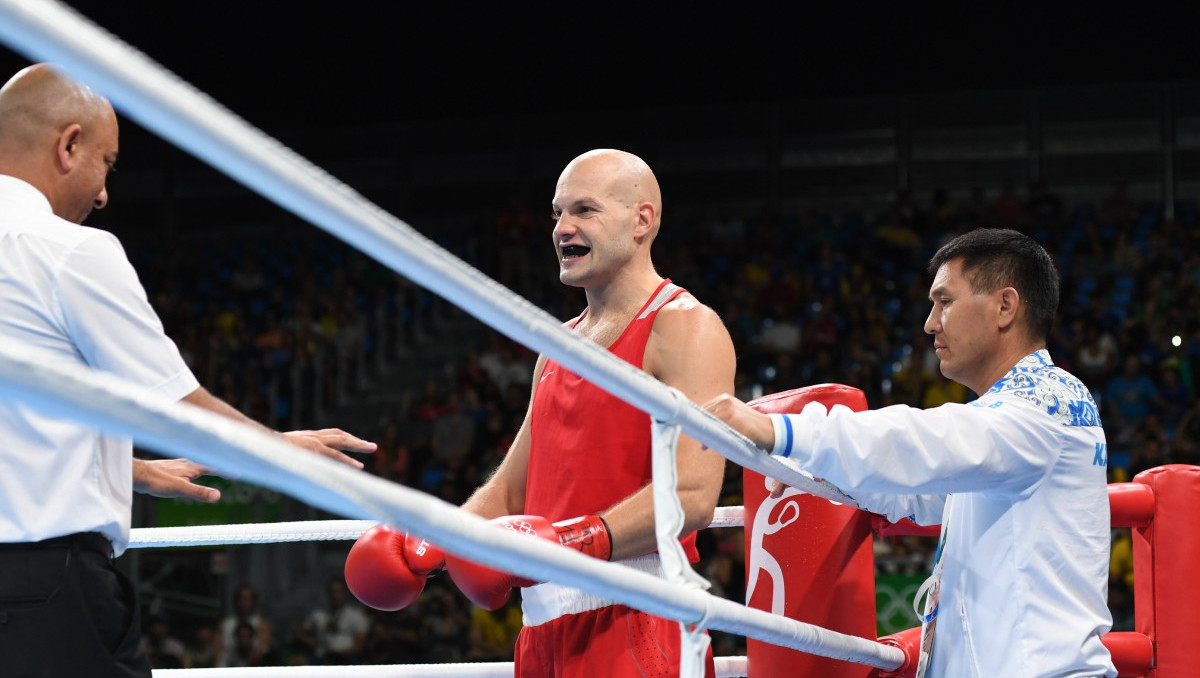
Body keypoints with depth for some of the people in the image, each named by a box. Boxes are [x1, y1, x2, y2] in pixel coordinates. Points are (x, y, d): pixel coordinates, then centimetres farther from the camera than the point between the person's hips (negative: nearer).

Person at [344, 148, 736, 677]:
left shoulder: (685, 329, -5)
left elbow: (693, 495, -18)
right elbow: (510, 489, 24)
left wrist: (569, 542, -26)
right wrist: (432, 545, 5)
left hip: (632, 619, -8)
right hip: (544, 623, 8)